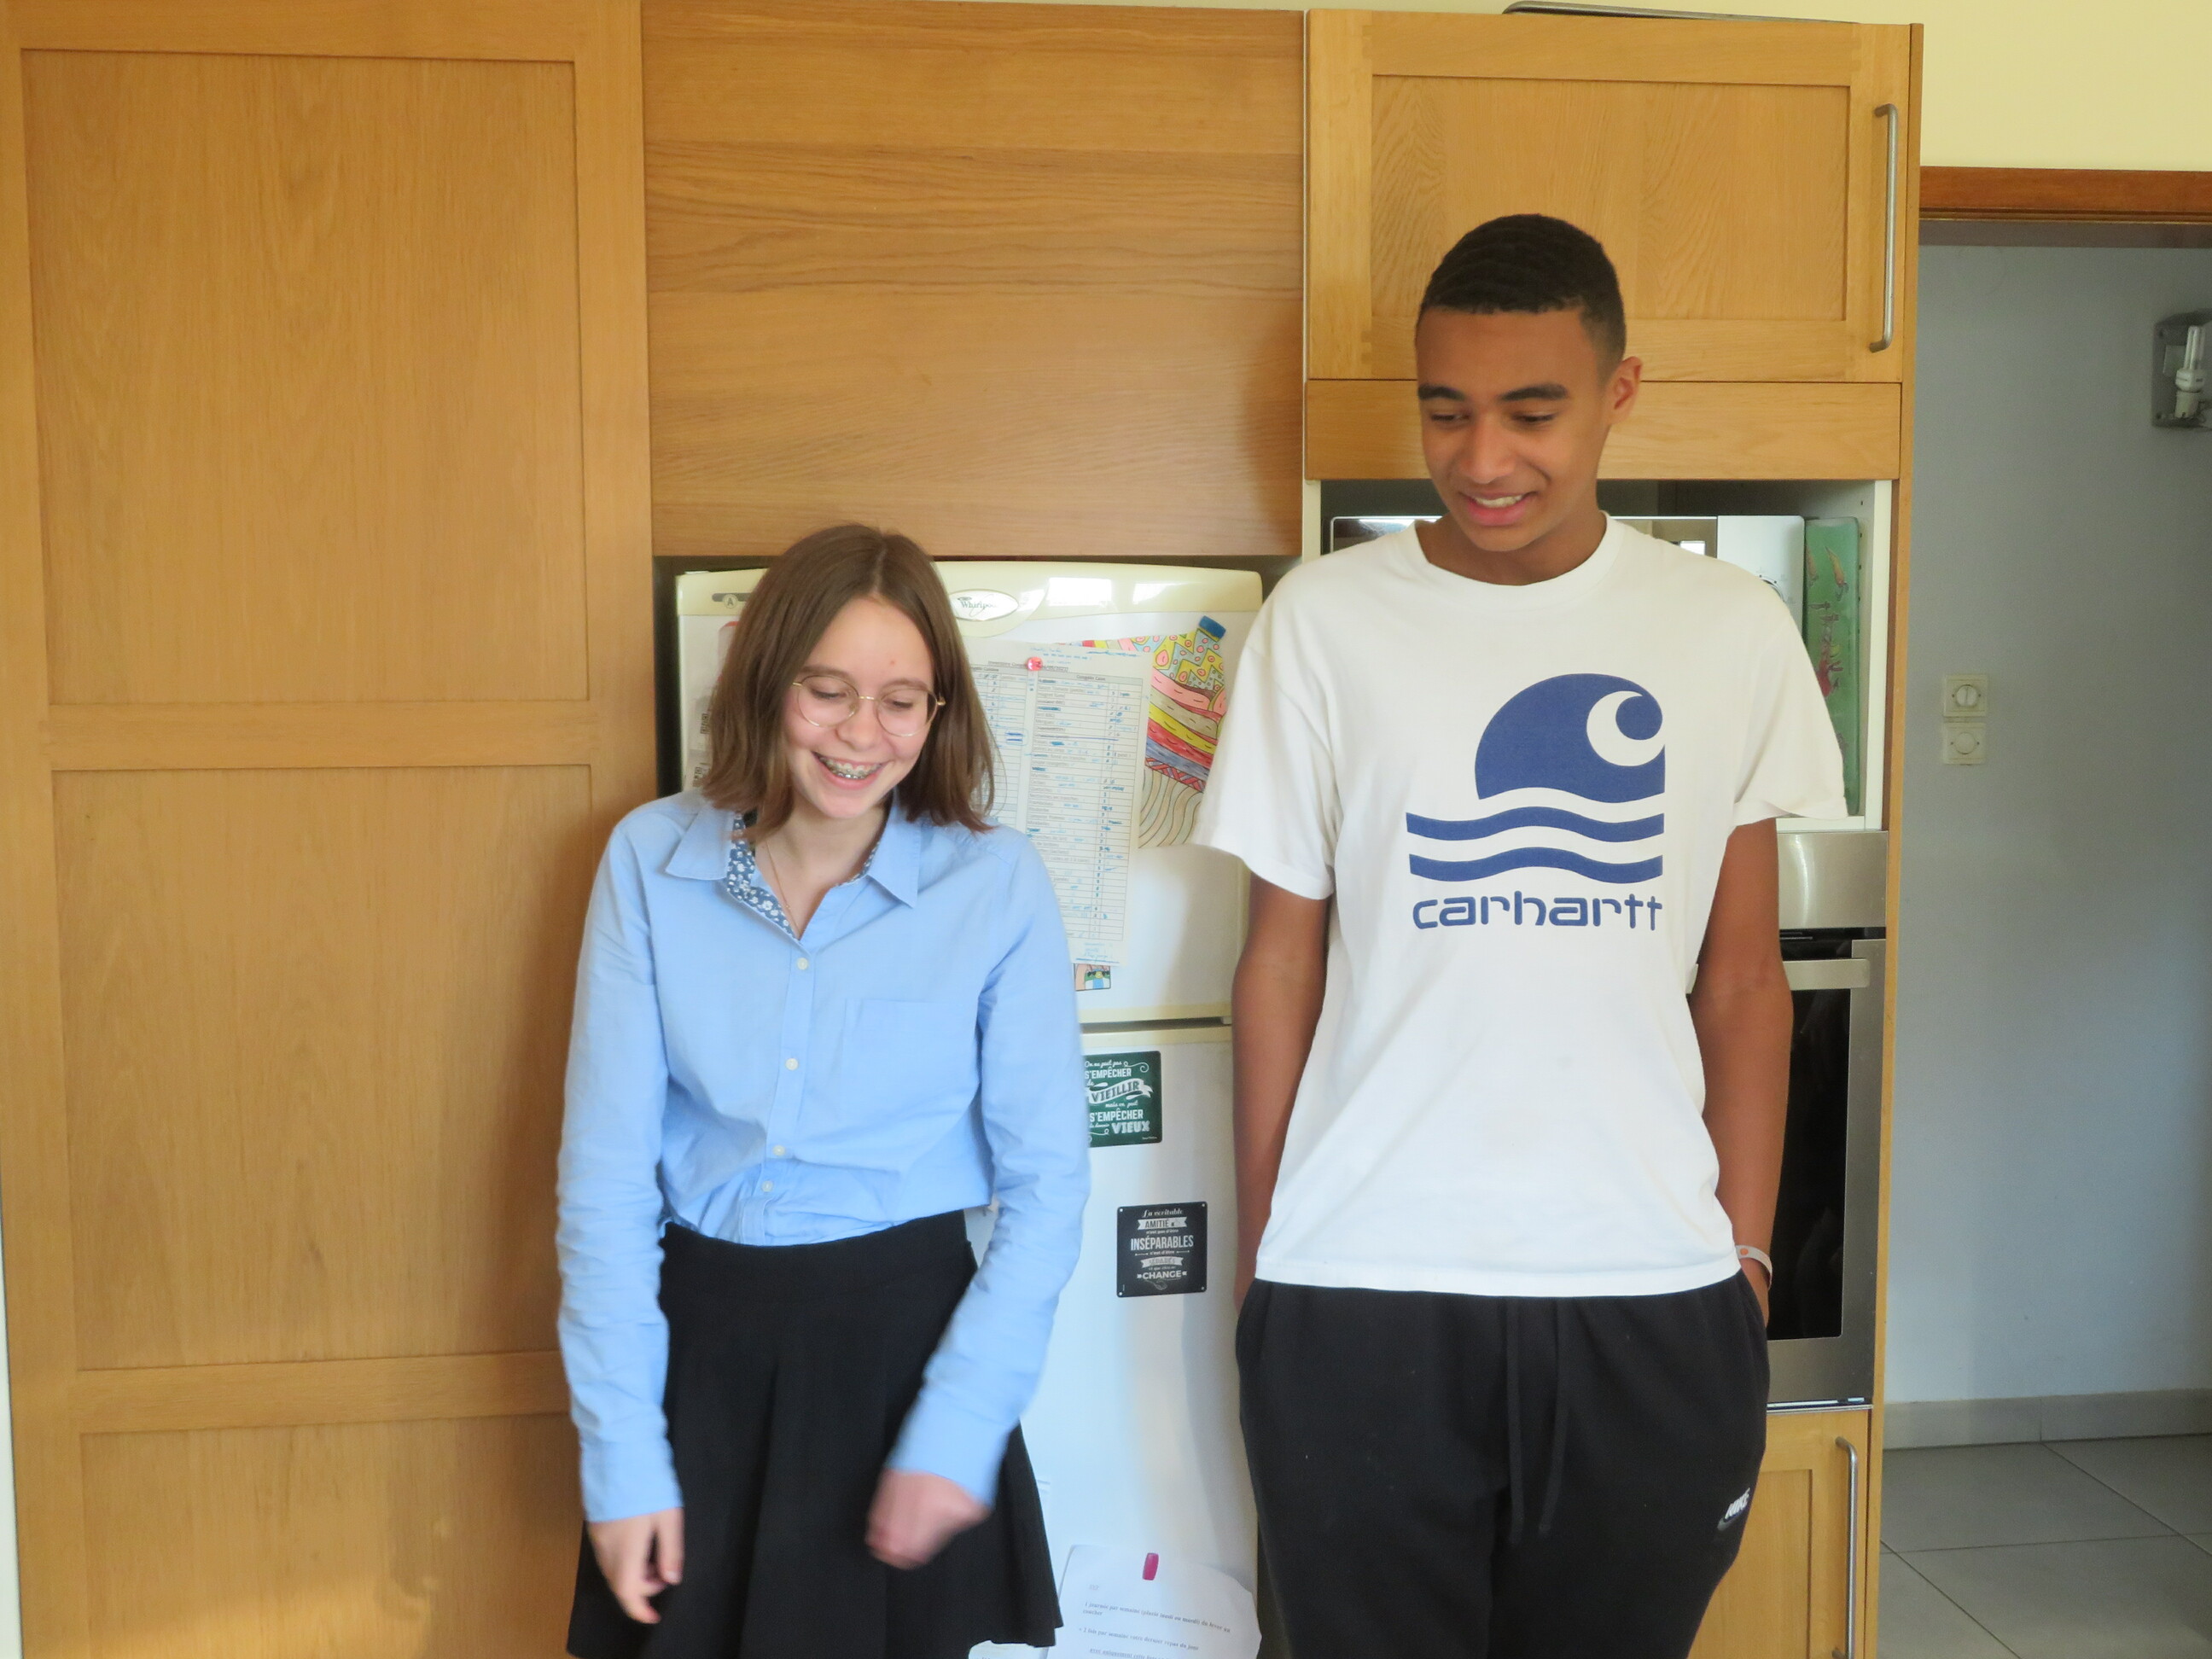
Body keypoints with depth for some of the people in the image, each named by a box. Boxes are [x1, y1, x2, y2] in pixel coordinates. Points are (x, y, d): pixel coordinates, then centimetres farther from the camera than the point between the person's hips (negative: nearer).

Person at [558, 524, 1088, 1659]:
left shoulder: (997, 885, -9)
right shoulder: (651, 861, -5)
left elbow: (1047, 1184, -6)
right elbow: (605, 1169, -4)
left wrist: (959, 1432, -12)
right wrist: (622, 1457, -5)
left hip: (902, 1336, -1)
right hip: (694, 1338, 1)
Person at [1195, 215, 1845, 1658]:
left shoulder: (1736, 632, 2)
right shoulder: (1326, 620, -2)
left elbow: (1743, 975, 7)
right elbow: (1283, 956, 2)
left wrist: (1747, 1262, 3)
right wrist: (1259, 1260, 1)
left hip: (1649, 1296, 1)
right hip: (1362, 1292, -1)